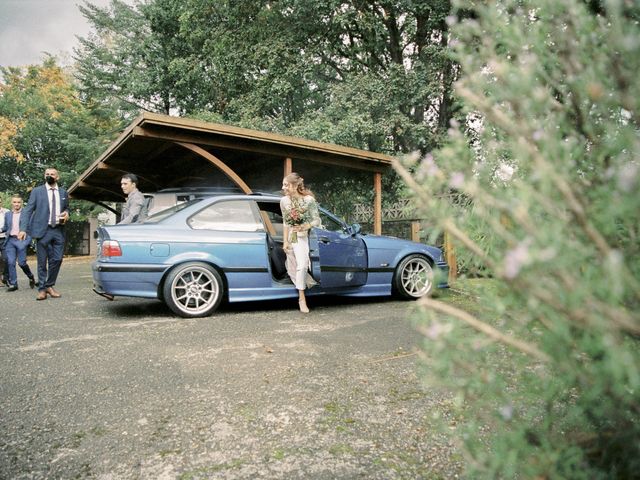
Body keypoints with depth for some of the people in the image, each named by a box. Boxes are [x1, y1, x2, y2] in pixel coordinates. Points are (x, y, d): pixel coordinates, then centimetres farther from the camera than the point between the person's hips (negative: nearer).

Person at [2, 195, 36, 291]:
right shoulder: (7, 214, 15)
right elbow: (6, 227, 22)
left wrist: (28, 240, -7)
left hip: (21, 240, -4)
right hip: (10, 240, 4)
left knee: (22, 263, -7)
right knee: (10, 262, -2)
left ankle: (31, 277, 19)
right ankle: (13, 284, 4)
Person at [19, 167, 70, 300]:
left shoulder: (63, 192, 13)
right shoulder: (37, 191, 3)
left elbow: (66, 208, 25)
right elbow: (27, 210, -2)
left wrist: (67, 214, 0)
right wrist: (23, 229, -13)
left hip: (59, 231, 3)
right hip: (43, 231, -3)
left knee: (57, 260, 2)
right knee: (42, 262, 2)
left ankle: (49, 286, 18)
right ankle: (42, 289, 12)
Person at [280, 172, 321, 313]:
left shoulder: (309, 200, -10)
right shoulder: (284, 201, 0)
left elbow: (317, 221, -7)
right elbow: (286, 223, 5)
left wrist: (303, 227, -23)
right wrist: (285, 241, 0)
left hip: (302, 237, -4)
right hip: (290, 237, 4)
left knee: (302, 265, -19)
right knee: (292, 269, 9)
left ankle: (302, 298, -7)